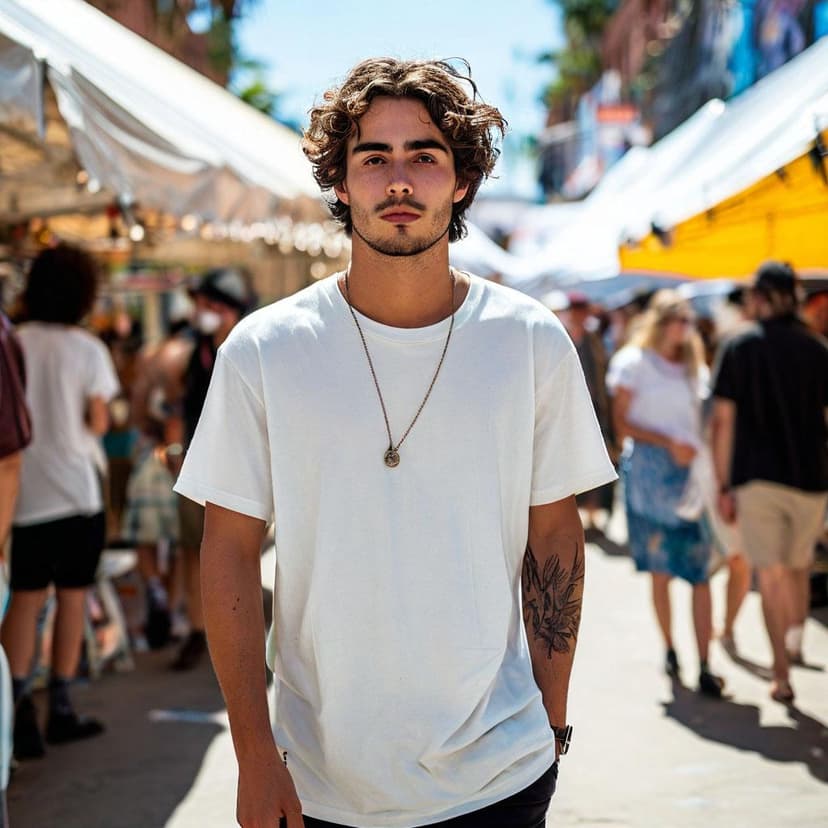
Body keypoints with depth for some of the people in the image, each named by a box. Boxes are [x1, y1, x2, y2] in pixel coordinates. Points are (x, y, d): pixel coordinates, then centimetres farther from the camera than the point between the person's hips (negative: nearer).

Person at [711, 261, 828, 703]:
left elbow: (723, 421, -4)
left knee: (772, 576, 2)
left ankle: (782, 675, 2)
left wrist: (723, 486, 0)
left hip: (757, 479, -2)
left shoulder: (738, 348, -1)